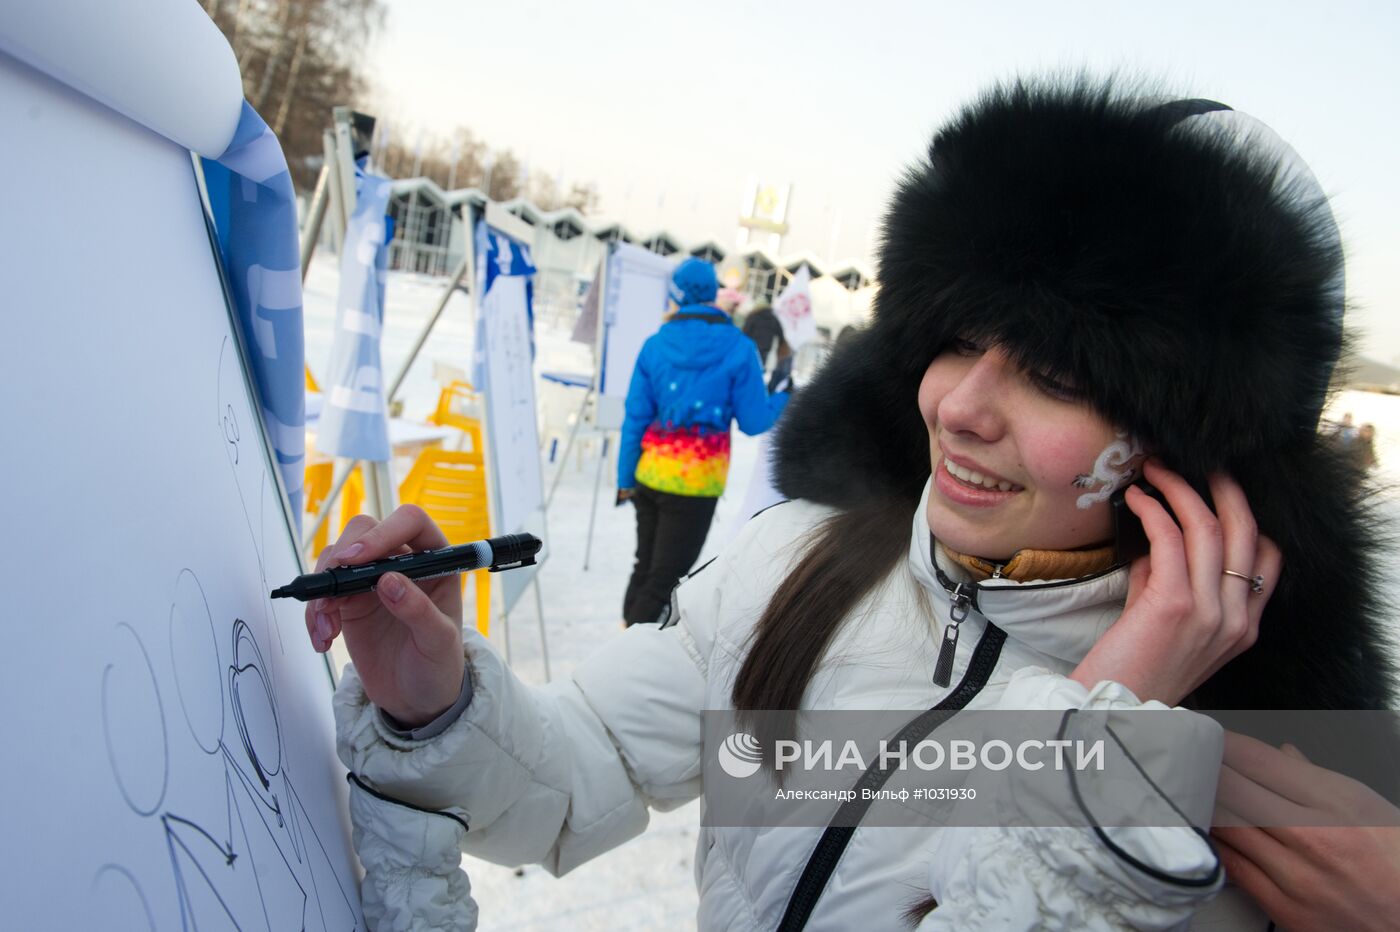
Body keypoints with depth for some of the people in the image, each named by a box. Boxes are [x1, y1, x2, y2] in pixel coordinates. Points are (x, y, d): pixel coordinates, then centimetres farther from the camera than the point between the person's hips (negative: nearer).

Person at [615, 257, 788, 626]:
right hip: (696, 483, -4)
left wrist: (625, 478, 9)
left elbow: (636, 417, 2)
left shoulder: (656, 344, 0)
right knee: (664, 580, 5)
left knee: (646, 566, 21)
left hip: (650, 474, 4)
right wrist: (785, 396, 13)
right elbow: (754, 422, -6)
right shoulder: (738, 349, -8)